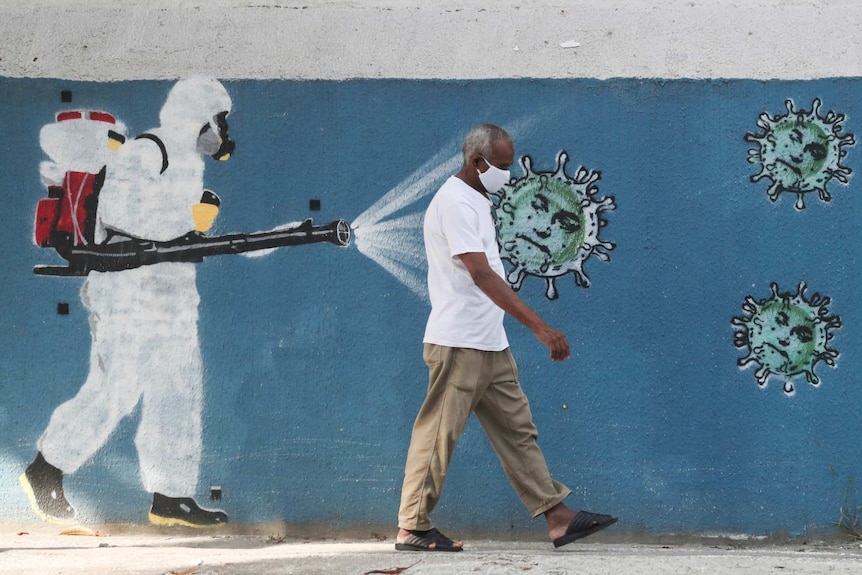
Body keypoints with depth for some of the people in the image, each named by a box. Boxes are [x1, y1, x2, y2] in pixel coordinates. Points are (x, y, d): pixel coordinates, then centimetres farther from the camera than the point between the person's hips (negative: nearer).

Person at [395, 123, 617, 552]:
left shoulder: (476, 199, 16)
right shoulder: (455, 202, -15)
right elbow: (482, 275, -24)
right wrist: (540, 327, -28)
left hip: (490, 345, 10)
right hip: (458, 344, -10)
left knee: (518, 430, 9)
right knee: (438, 436, -3)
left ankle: (557, 517, 10)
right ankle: (412, 529, 5)